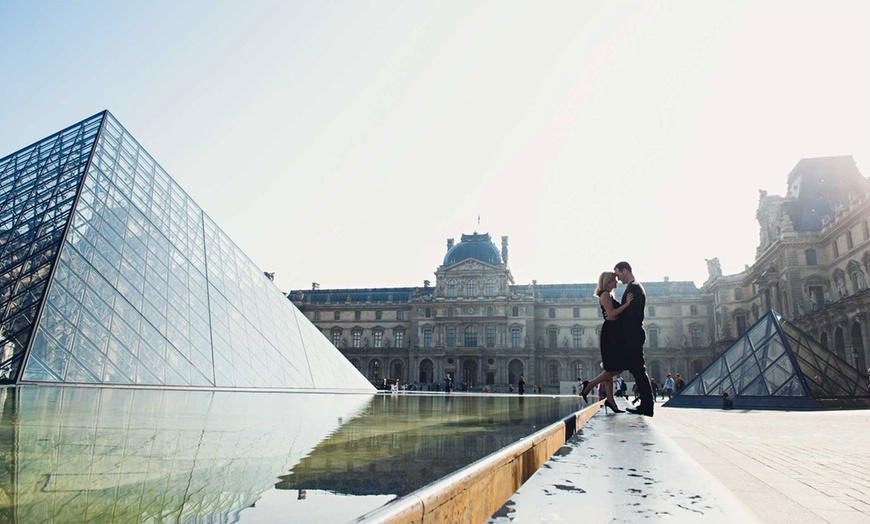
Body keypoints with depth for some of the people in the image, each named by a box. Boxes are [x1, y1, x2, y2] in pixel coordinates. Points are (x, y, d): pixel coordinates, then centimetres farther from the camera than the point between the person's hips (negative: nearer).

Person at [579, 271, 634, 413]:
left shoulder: (610, 295, 23)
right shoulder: (605, 294, -8)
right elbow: (611, 314, -19)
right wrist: (627, 303, -19)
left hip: (614, 334, 10)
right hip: (610, 333, -10)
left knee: (611, 369, 7)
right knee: (615, 368, -12)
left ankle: (610, 400, 8)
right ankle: (589, 385, -6)